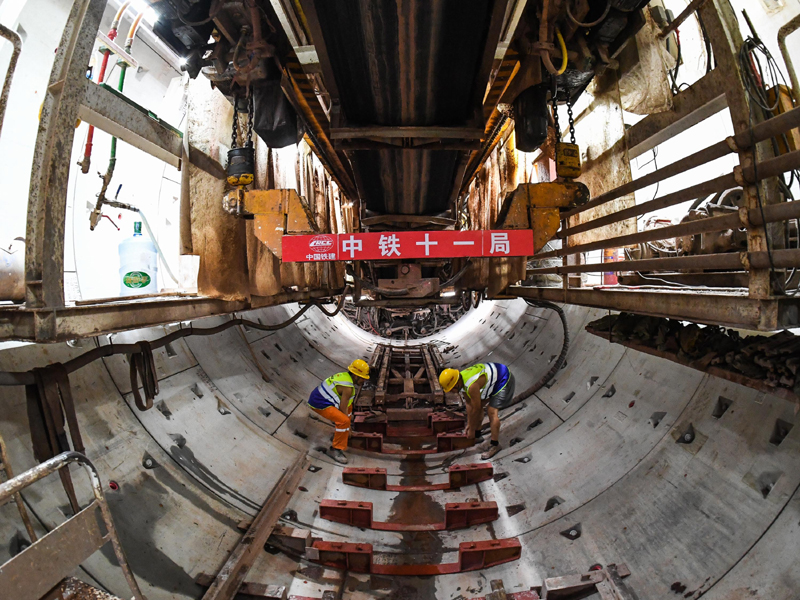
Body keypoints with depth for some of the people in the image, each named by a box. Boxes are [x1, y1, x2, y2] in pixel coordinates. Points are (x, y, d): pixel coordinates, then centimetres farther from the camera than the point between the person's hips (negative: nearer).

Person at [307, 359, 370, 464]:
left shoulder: (344, 375, 8)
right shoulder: (348, 387, -21)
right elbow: (343, 409, -15)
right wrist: (348, 430, -2)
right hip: (320, 404, -11)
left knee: (349, 406, 26)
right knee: (344, 421, -26)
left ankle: (339, 433, 32)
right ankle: (335, 450, -12)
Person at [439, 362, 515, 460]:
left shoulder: (472, 386, -35)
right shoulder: (462, 377, -7)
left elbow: (475, 409, -22)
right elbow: (469, 403, 5)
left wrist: (471, 429, -8)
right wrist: (469, 424, 10)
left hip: (503, 380, -10)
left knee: (492, 411, -16)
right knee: (478, 405, 11)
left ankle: (495, 445, -4)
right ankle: (477, 436, 25)